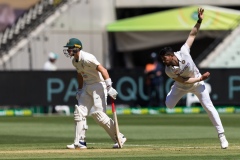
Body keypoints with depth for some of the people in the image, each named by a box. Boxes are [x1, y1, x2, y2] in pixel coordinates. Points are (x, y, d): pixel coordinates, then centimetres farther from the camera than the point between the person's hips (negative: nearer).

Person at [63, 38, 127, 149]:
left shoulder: (87, 58, -22)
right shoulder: (75, 61, 7)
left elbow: (102, 70, -27)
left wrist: (109, 87, -32)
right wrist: (79, 89, 24)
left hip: (98, 85, -9)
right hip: (87, 87, 9)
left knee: (98, 113, -14)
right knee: (79, 112, 3)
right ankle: (80, 142, 6)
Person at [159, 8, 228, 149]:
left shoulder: (184, 52, -28)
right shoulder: (169, 71, -27)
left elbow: (192, 35, -20)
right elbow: (184, 81, -25)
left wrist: (199, 21, -31)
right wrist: (201, 78, -25)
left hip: (197, 83, -1)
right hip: (181, 87, 1)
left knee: (208, 107, -8)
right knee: (169, 105, 2)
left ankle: (222, 135, -5)